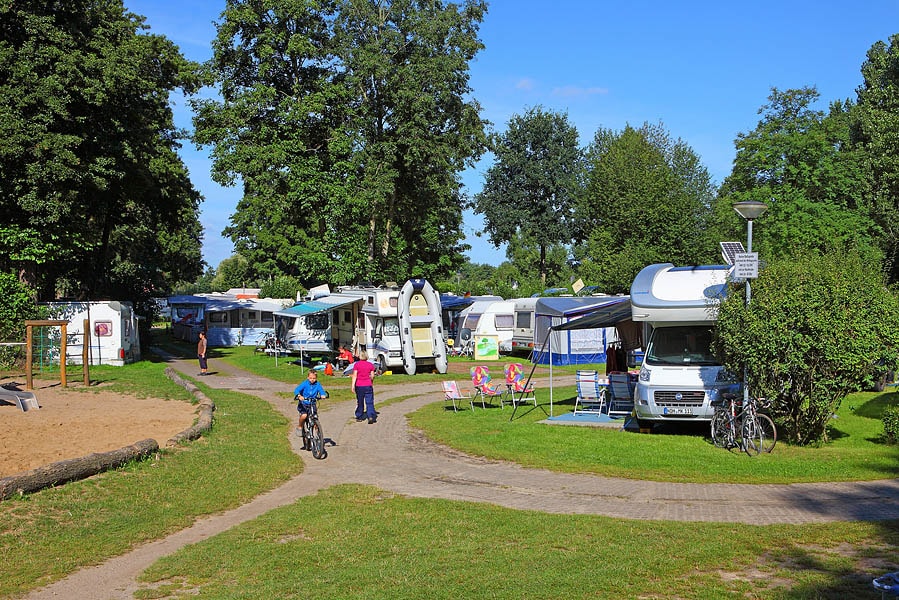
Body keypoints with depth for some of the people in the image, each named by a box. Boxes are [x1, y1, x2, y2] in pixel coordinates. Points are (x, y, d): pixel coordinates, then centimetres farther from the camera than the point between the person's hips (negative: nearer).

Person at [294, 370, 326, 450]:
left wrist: (323, 395, -37)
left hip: (312, 404, 3)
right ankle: (299, 427, -1)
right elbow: (296, 390, -22)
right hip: (303, 404, -3)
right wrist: (299, 396, -43)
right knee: (304, 415, -29)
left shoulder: (317, 384, -4)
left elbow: (321, 390, -12)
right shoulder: (305, 384, -12)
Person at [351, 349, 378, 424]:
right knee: (369, 402, 1)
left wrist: (352, 386, -9)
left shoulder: (356, 364, -6)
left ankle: (359, 417, 20)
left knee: (360, 402, 13)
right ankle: (371, 416, -15)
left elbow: (354, 376, -10)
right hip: (368, 385, 0)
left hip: (359, 386, 0)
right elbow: (372, 376, 4)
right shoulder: (370, 365, 0)